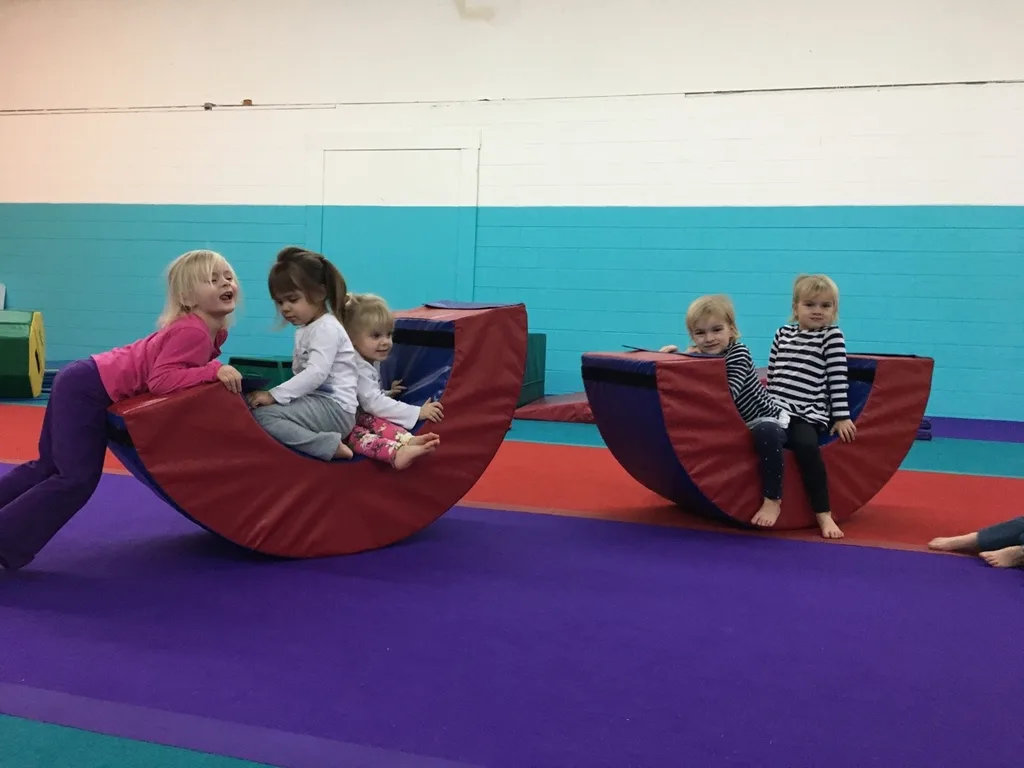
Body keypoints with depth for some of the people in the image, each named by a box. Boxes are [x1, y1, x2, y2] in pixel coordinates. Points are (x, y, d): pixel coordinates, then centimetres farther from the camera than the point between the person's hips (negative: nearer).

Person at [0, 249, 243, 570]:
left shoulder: (211, 332, 6)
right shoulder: (192, 331, -24)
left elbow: (173, 371, 14)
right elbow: (160, 380, -30)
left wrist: (212, 372, 4)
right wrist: (214, 370, -31)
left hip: (83, 382, 10)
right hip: (88, 389, -10)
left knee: (48, 467, 19)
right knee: (77, 478, -7)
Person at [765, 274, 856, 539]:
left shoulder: (832, 337, 4)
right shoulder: (782, 333, 15)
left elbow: (838, 379, -1)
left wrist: (842, 417, -5)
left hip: (808, 415, -4)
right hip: (776, 410, 5)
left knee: (806, 446, -30)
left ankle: (823, 513, -22)